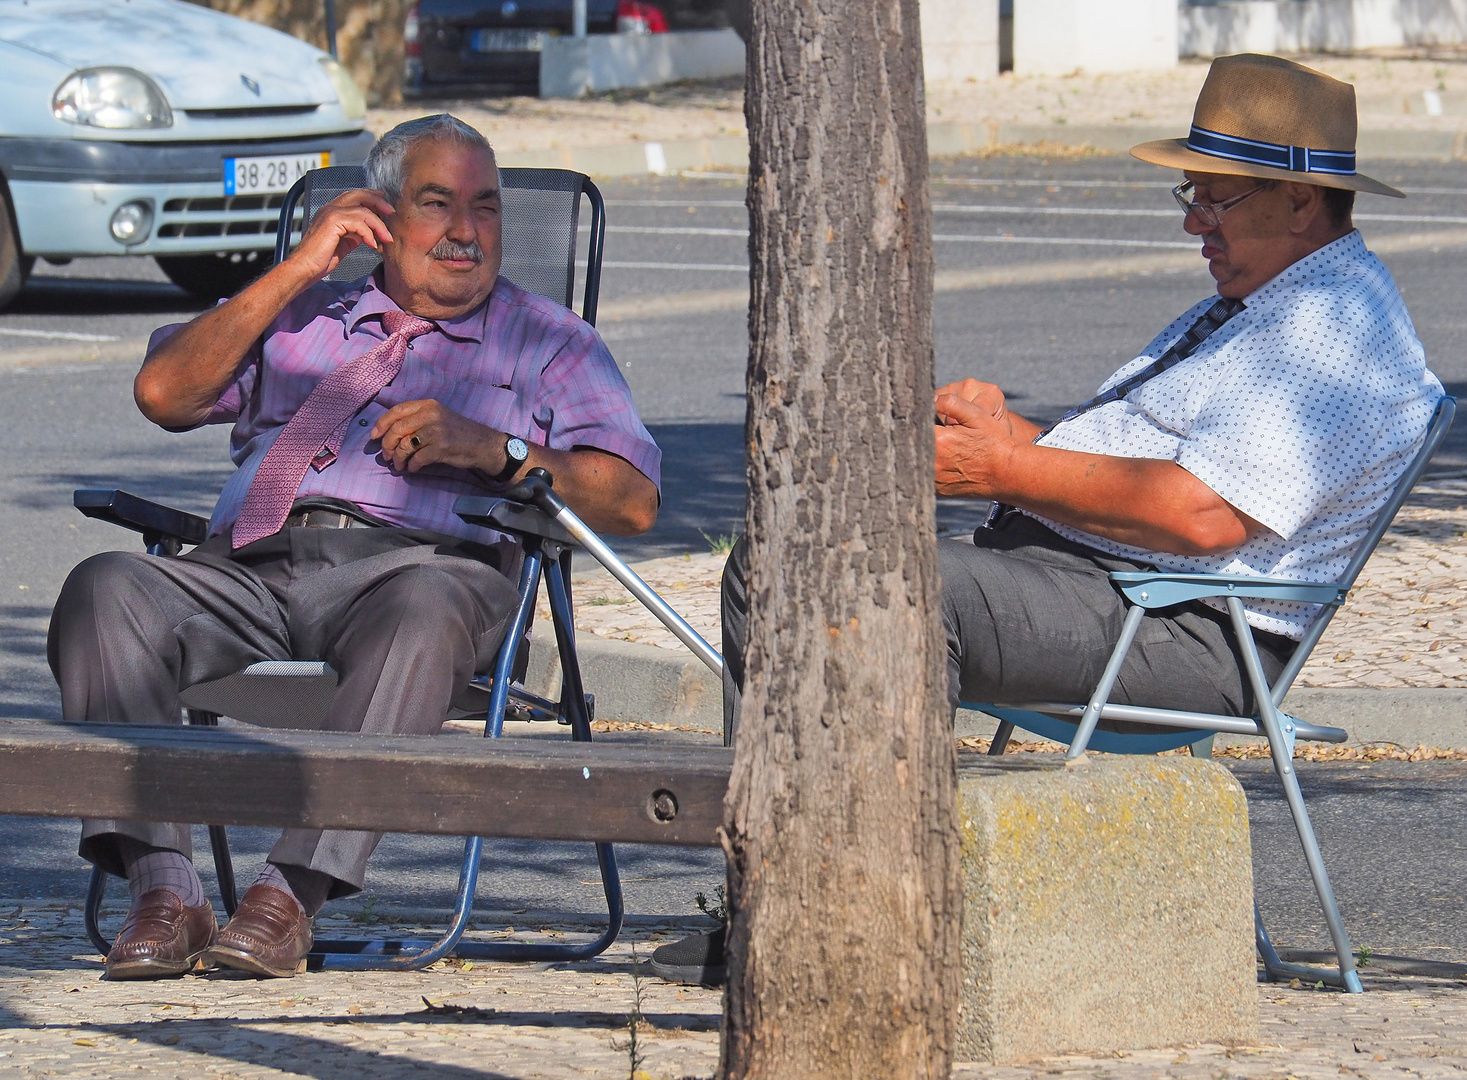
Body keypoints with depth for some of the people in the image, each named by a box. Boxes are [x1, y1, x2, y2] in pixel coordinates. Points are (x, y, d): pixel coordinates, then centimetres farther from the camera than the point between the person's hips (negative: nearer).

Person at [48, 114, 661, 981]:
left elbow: (632, 501, 11)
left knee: (421, 613, -41)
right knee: (107, 591, -29)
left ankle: (294, 891, -44)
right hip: (251, 567, 2)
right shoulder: (301, 316, 32)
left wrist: (492, 448, -4)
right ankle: (163, 889, -36)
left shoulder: (544, 340, 25)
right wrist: (297, 269, 13)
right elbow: (165, 393, 15)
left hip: (416, 560, -2)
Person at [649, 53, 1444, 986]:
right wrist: (1009, 428, 4)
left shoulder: (1336, 331, -12)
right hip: (1076, 575, 11)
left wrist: (1009, 470, -17)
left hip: (1185, 630, -11)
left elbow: (1202, 514, -24)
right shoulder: (1251, 310, 24)